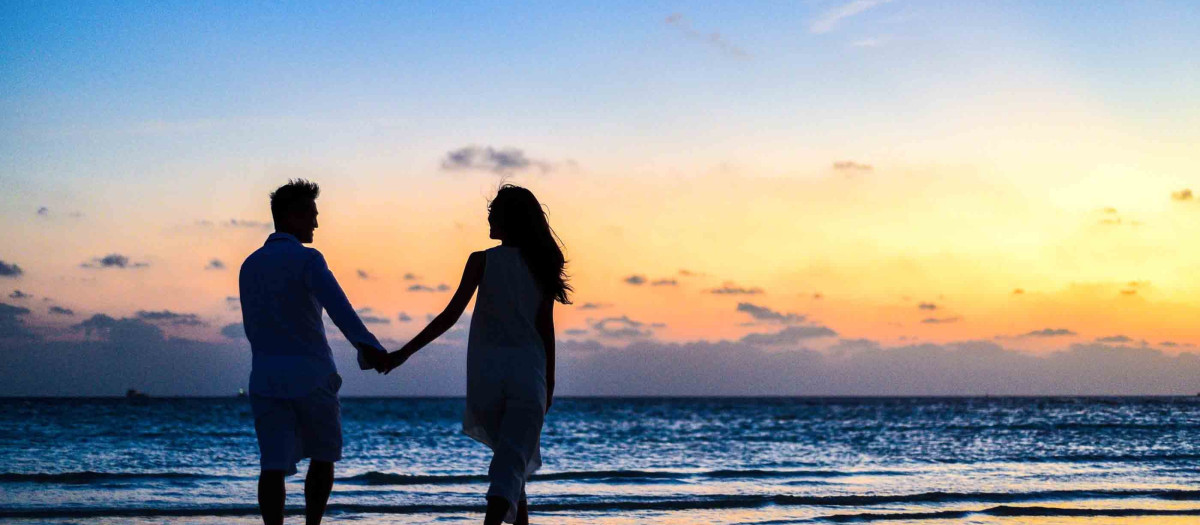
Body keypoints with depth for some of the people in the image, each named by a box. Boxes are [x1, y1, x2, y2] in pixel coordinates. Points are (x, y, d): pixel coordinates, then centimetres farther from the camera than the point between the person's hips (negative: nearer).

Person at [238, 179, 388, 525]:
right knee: (322, 458, 15)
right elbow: (336, 305, -26)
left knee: (274, 466, -3)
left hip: (265, 378, 4)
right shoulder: (307, 259, -7)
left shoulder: (249, 266, 14)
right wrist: (368, 347, -39)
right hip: (311, 376, -4)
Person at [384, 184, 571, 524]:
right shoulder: (541, 265, 4)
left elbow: (450, 315, -9)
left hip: (487, 370, 0)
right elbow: (546, 328, 4)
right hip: (527, 372, 0)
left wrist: (405, 353, -4)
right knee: (513, 460, -5)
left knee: (510, 452, 22)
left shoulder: (482, 261, -4)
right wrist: (549, 381, 12)